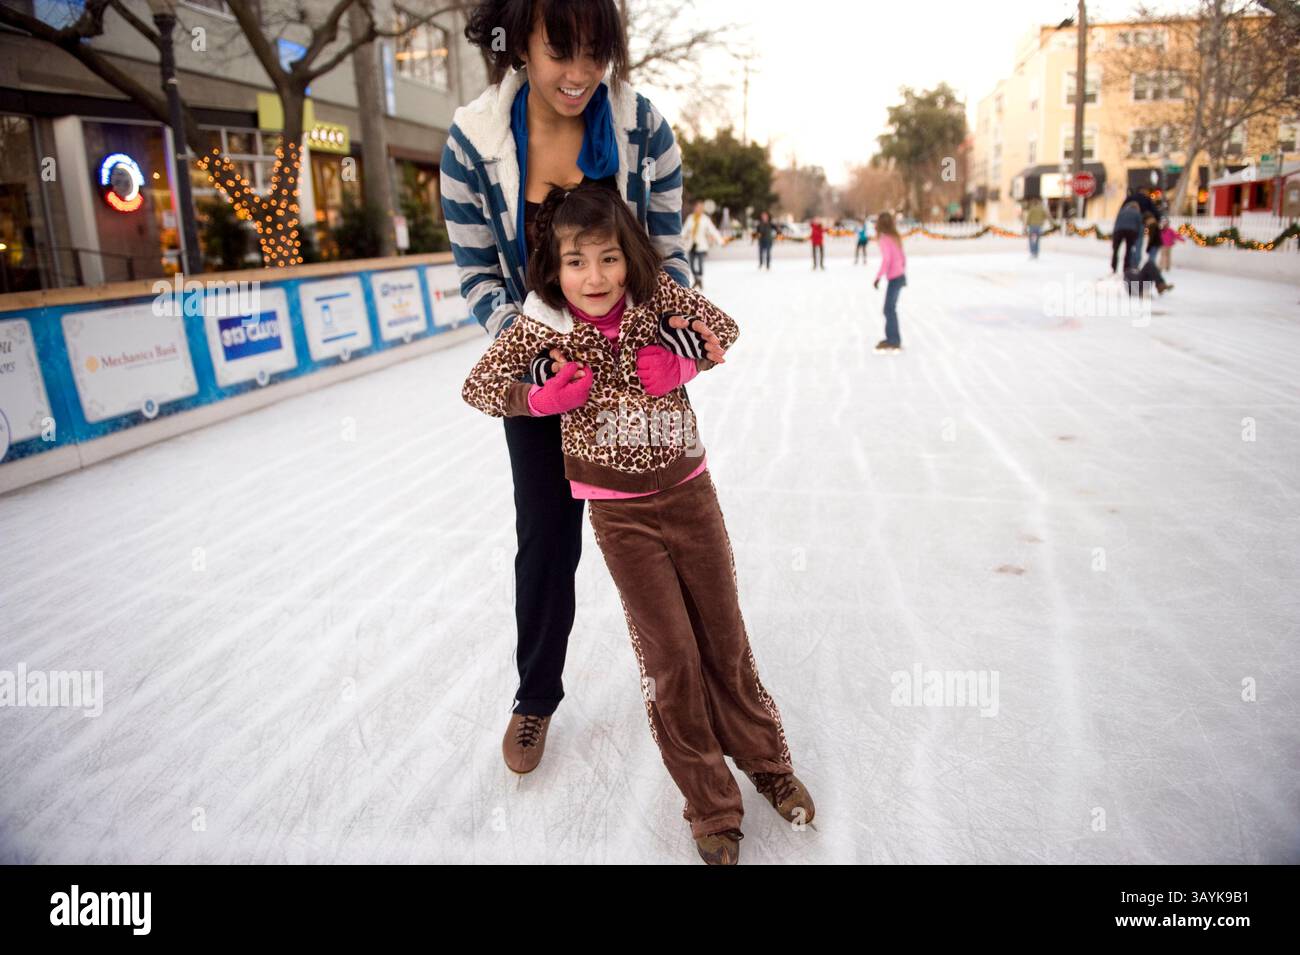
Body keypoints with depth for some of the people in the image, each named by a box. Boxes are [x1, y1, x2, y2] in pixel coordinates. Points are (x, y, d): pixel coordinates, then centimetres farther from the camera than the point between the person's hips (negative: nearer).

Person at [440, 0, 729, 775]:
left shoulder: (642, 124, -14)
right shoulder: (474, 141, -15)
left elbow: (668, 248, -7)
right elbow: (479, 274, -9)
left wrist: (690, 318, -25)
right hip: (541, 363, 0)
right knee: (547, 535, 9)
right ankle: (536, 696, 32)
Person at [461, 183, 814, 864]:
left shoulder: (655, 295, -6)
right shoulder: (544, 324, -9)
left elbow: (724, 328, 6)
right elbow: (477, 385, 0)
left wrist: (680, 363, -12)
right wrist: (539, 399, -17)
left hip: (689, 493, 2)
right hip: (621, 514, -2)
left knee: (725, 637, 13)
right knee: (670, 654, 1)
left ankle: (768, 761, 36)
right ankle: (711, 806, 21)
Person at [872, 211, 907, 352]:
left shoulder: (885, 239, -14)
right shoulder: (895, 236, 10)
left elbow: (886, 259, -22)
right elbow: (903, 257, 16)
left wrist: (878, 277, -19)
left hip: (894, 278, -9)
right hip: (900, 276, 9)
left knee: (889, 309, -3)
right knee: (890, 308, 15)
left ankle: (894, 342, 1)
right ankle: (892, 339, 22)